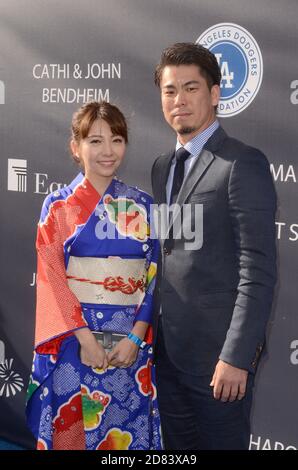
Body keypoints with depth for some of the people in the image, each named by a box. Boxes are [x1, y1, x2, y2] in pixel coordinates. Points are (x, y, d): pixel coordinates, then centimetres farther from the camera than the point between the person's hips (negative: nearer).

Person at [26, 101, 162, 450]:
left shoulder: (142, 206, 5)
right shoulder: (58, 206, -1)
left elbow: (153, 276, 3)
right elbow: (52, 279, -6)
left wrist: (136, 337, -8)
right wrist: (85, 338, -14)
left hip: (131, 342, 2)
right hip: (72, 341, -2)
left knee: (127, 432, 9)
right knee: (71, 432, 6)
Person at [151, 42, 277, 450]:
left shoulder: (243, 164, -12)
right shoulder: (162, 167, 13)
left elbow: (258, 269, -17)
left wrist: (237, 356, -20)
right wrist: (153, 333, 10)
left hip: (217, 352, -7)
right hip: (169, 348, 7)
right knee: (178, 448, 17)